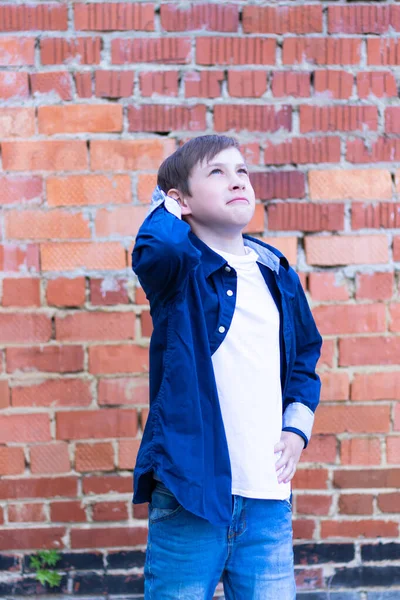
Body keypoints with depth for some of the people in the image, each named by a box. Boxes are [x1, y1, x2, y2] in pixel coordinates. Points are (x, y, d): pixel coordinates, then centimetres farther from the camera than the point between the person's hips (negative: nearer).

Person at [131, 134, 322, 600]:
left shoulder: (277, 274, 12)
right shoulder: (178, 269, -4)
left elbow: (305, 355, 25)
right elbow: (156, 249, -30)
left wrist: (297, 427, 10)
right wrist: (167, 209, -8)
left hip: (270, 497, 5)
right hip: (190, 491, -4)